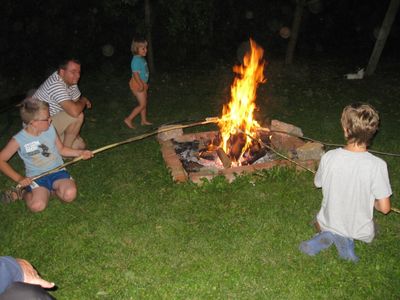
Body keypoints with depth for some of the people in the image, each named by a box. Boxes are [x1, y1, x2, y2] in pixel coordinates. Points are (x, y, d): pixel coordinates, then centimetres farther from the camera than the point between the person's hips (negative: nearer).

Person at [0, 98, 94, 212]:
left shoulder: (50, 129, 0)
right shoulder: (18, 140, -10)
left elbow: (61, 149, 13)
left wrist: (80, 153, -1)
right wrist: (19, 178, -8)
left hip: (57, 171, 2)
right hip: (36, 177, -2)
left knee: (69, 194, -27)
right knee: (37, 205, -27)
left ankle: (52, 189, 3)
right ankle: (25, 193, 5)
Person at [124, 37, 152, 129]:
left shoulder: (141, 58, 8)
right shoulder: (136, 60, -22)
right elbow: (135, 74, -26)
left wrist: (145, 84, 20)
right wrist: (141, 85, -25)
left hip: (142, 84, 10)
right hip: (138, 84, -9)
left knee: (144, 103, 16)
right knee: (142, 104, -6)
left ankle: (144, 120, 28)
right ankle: (128, 119, 2)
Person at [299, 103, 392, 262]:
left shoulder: (328, 157, -22)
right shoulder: (377, 165, -27)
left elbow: (318, 183, -3)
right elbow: (384, 208, -19)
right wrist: (369, 199, 2)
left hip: (329, 222, 2)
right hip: (360, 231, -1)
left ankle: (329, 235, 4)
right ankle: (344, 239, 3)